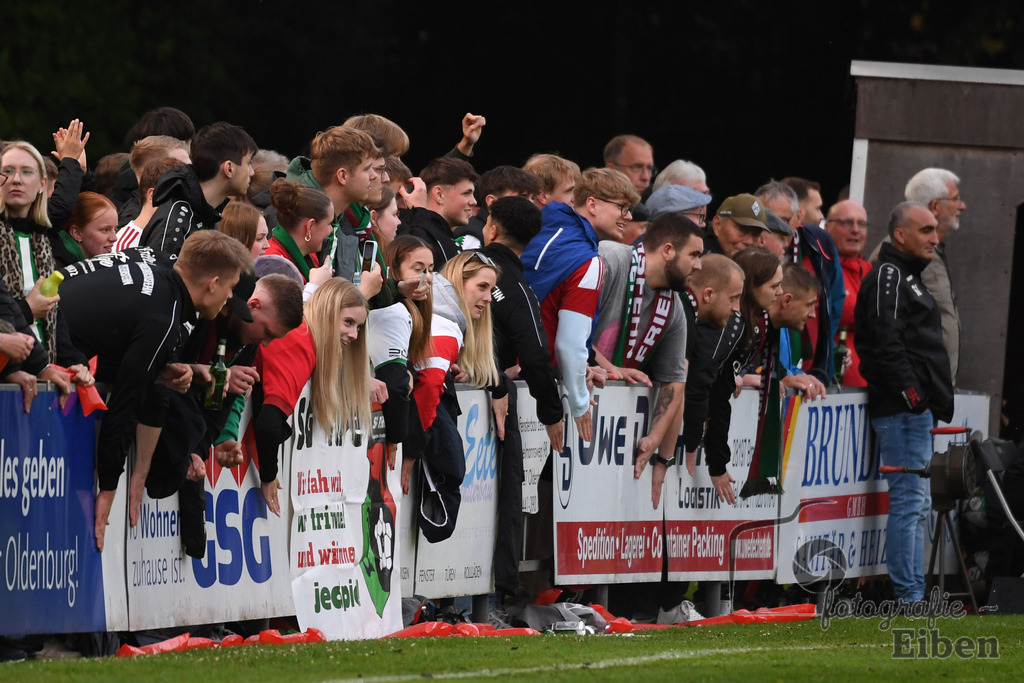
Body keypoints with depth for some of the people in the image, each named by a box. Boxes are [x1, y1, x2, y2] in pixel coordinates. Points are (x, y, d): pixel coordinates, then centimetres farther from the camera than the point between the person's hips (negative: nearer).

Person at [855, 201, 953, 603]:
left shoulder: (906, 277, 24)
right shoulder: (888, 275, -8)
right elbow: (886, 341, -20)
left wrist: (935, 404, 20)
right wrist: (912, 394, -24)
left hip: (916, 409, 11)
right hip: (904, 408, -11)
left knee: (916, 505, 11)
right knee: (909, 501, -12)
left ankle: (914, 596, 14)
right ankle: (909, 597, -13)